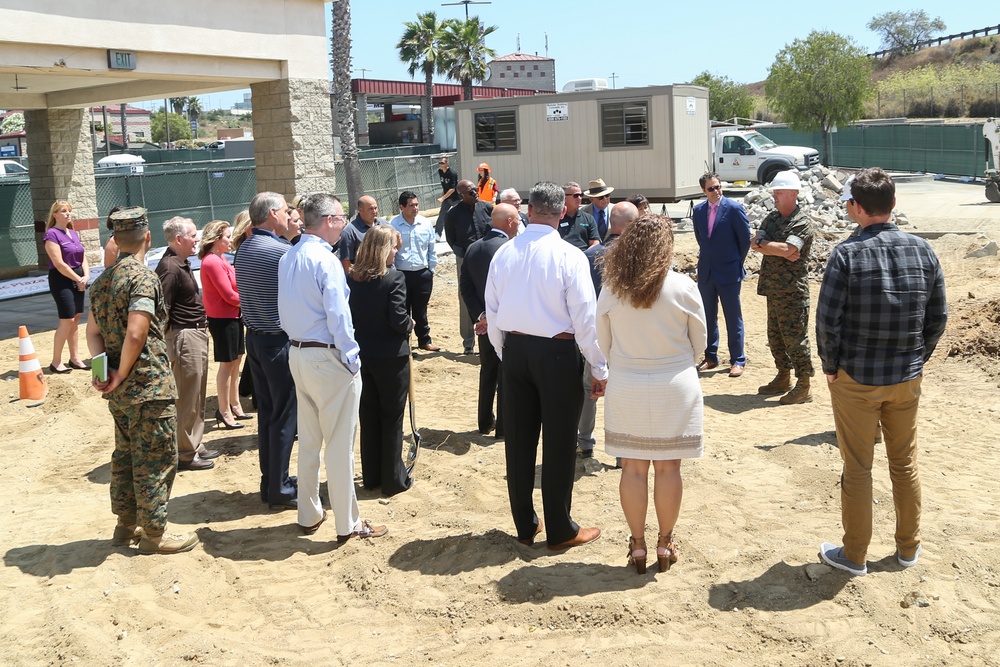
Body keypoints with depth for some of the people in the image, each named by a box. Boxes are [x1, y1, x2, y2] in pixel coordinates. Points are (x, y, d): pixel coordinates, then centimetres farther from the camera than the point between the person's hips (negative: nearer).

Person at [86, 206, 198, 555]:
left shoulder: (103, 279, 11)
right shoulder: (143, 277, -16)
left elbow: (93, 331, 11)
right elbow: (136, 334, -26)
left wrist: (106, 370, 0)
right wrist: (122, 375, -14)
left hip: (120, 391, 9)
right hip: (150, 385, -9)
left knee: (125, 454, 18)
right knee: (156, 460, 1)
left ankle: (127, 525, 29)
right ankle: (153, 533, 9)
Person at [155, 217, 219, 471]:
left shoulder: (182, 264, 14)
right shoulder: (169, 267, -18)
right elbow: (162, 309, -23)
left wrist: (201, 330, 15)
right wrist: (170, 341, -20)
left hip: (197, 334, 11)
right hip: (185, 337, -10)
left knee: (197, 397, 18)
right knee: (186, 400, -1)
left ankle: (195, 445, 29)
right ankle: (185, 454, 8)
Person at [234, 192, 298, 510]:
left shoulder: (243, 250, 8)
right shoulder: (283, 251, -18)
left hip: (255, 337, 8)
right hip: (280, 341, -8)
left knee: (266, 411, 15)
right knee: (284, 416, 0)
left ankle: (270, 480, 24)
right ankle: (280, 490, 7)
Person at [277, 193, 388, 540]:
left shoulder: (287, 258, 9)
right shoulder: (324, 260, -17)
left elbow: (285, 310, 14)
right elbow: (337, 316, -20)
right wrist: (352, 359, -12)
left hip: (297, 354, 9)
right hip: (328, 357, -8)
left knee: (308, 440, 17)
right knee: (339, 444, 0)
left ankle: (309, 516, 27)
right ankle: (347, 524, 9)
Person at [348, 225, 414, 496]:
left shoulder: (351, 278, -1)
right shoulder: (394, 278, -17)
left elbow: (347, 314, 4)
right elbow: (398, 319, -20)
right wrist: (409, 325, 1)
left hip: (362, 355, 5)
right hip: (390, 357, -5)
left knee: (368, 415, 16)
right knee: (392, 417, 6)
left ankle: (371, 475, 25)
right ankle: (393, 479, 13)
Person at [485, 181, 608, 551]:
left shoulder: (503, 253, 1)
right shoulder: (569, 256, -14)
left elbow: (492, 313, 6)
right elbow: (585, 318, -13)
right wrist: (600, 369, -4)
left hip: (514, 350, 5)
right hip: (557, 353, -5)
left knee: (519, 441, 13)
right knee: (559, 443, 7)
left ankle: (525, 525, 26)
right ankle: (560, 530, 18)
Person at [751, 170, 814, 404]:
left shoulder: (802, 223, -12)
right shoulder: (772, 218, 11)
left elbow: (787, 249, -25)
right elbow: (754, 243, -1)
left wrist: (762, 243, -11)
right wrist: (779, 250, -16)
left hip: (792, 291, -8)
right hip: (772, 288, 8)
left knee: (795, 338, -3)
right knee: (775, 337, 16)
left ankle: (804, 387, 5)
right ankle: (783, 378, 30)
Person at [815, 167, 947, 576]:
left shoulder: (848, 254, -17)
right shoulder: (923, 251, -3)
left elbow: (827, 320, -16)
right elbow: (938, 317, 2)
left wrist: (830, 368, -3)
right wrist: (917, 359, 13)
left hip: (856, 378, -4)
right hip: (907, 378, 4)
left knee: (857, 468, 8)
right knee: (905, 463, 18)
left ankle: (854, 555, 20)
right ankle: (908, 547, 32)